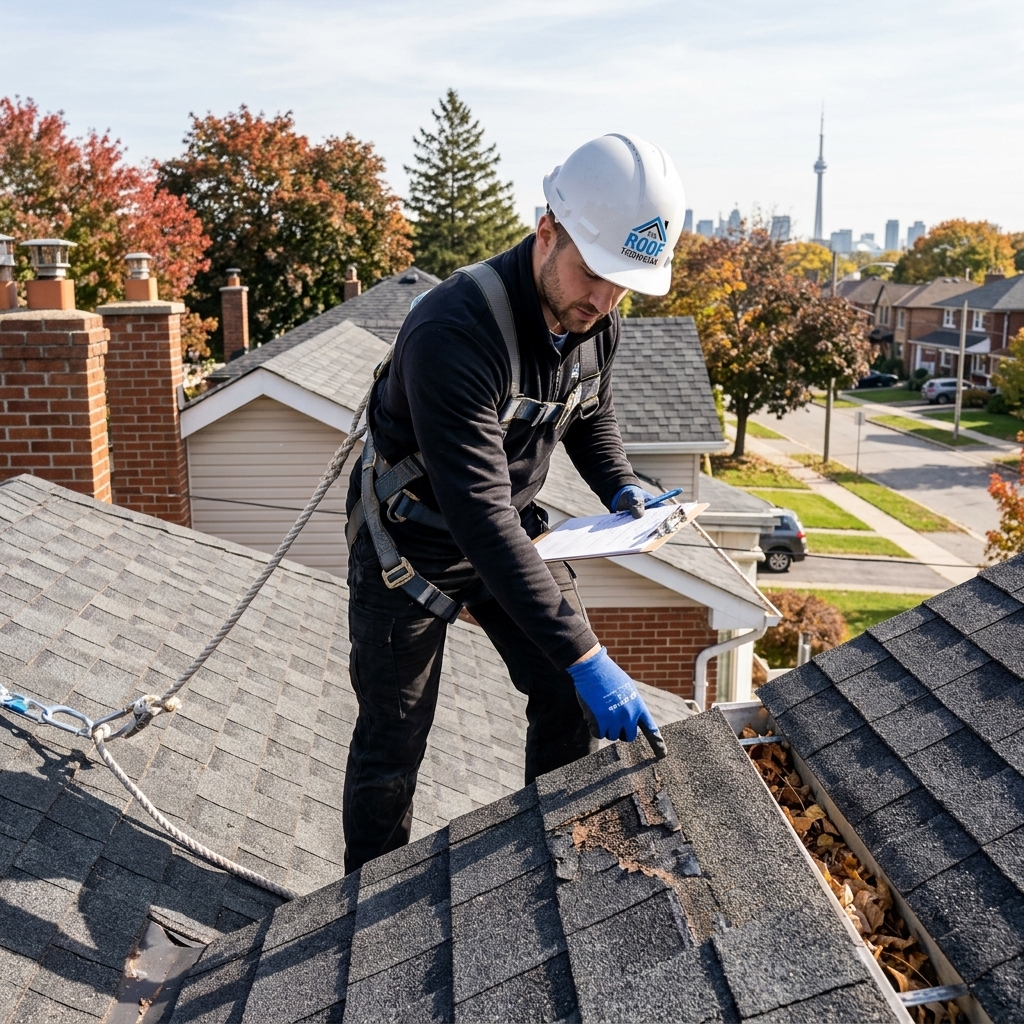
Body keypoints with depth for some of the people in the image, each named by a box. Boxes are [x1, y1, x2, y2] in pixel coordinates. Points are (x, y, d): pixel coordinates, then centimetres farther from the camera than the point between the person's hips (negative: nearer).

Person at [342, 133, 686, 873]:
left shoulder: (594, 318, -12)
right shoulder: (455, 333, -37)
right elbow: (478, 516, -40)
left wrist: (621, 487, -9)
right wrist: (583, 652, -40)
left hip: (512, 525, 6)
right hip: (412, 540, -6)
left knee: (573, 698, 4)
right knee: (393, 738, 5)